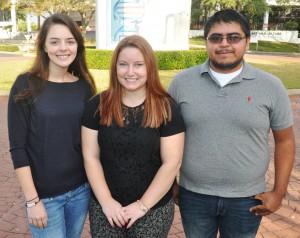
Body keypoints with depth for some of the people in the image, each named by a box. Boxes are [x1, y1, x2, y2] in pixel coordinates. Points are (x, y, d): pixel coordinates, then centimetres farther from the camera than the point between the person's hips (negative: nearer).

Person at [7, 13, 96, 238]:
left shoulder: (85, 86, 0)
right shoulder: (26, 85, -10)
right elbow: (18, 148, -11)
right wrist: (32, 200, -12)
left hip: (82, 189, 4)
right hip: (44, 194, -3)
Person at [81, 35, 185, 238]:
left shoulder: (166, 108, -9)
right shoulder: (98, 106, -4)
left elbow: (171, 163, -10)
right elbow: (91, 157, -2)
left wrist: (143, 205, -11)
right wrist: (106, 201, -8)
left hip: (154, 210, -1)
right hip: (105, 208, 2)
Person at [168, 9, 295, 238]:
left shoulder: (271, 86, -7)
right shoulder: (181, 82, -6)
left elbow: (284, 141, 1)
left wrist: (279, 192, 0)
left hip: (246, 199, 0)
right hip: (193, 195, 1)